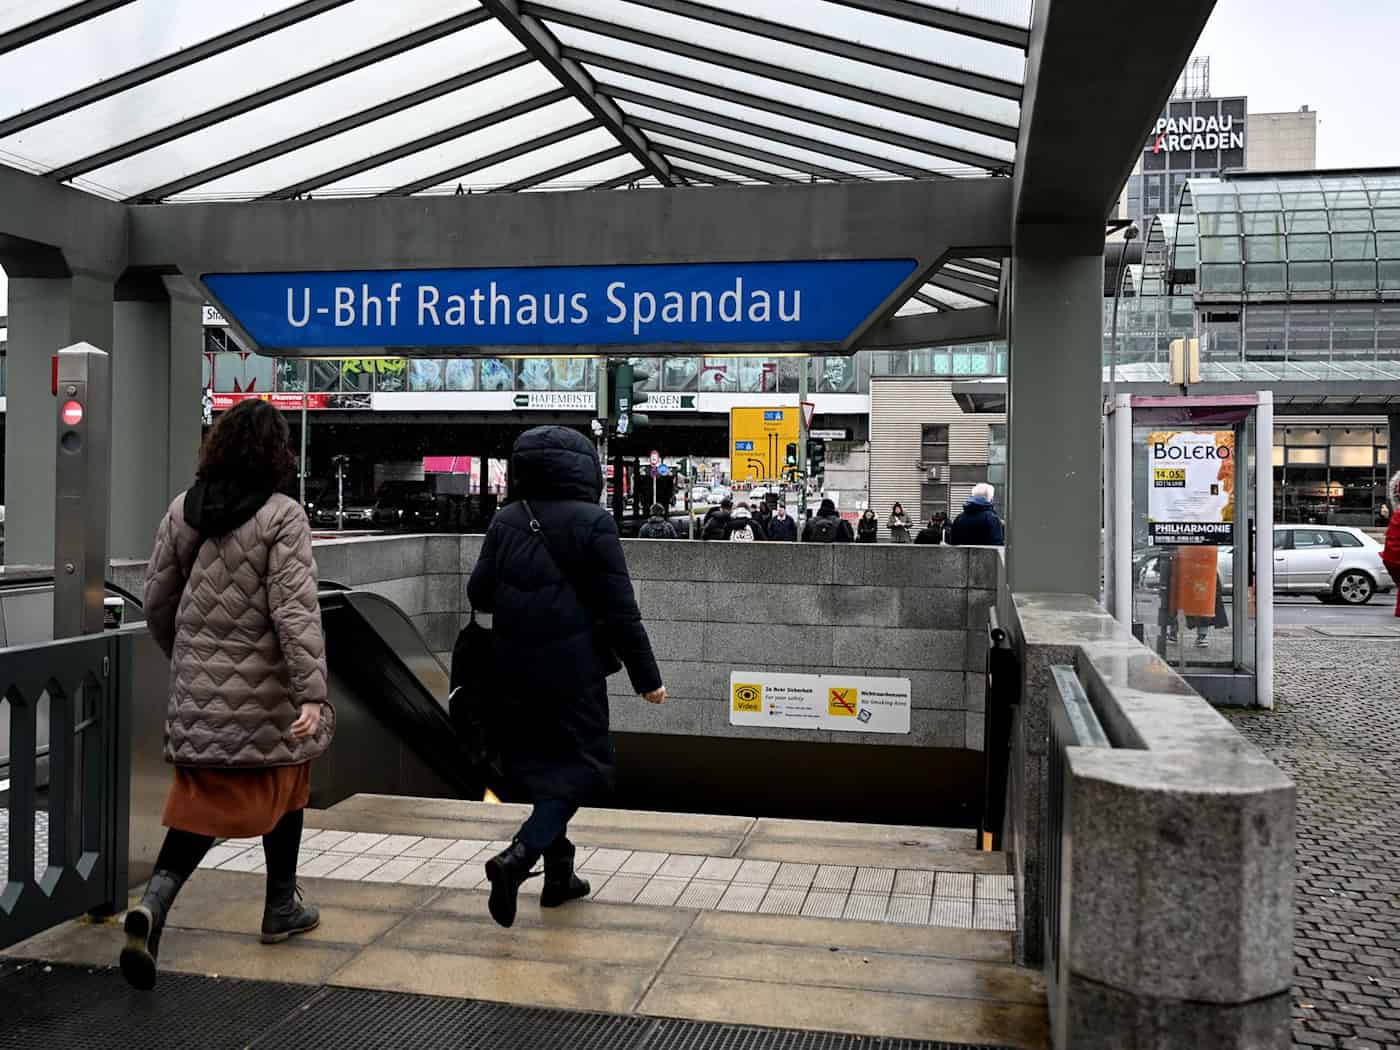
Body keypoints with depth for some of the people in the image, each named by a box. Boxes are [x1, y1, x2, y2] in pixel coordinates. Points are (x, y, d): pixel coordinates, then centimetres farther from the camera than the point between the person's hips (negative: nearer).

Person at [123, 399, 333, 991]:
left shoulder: (182, 509, 4)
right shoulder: (282, 516, -14)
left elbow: (156, 599, 10)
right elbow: (295, 609, -21)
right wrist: (311, 694, -22)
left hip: (198, 688, 4)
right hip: (265, 690, -4)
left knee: (200, 802, 10)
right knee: (282, 791, 17)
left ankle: (152, 905, -14)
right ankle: (281, 910, 31)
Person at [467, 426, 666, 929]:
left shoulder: (506, 522, 3)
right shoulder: (592, 523, -11)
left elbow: (478, 592, 6)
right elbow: (620, 610, -12)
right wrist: (646, 676, -5)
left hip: (516, 671, 5)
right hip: (573, 670, -5)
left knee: (540, 761, 16)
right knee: (579, 767, 5)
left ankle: (559, 872, 25)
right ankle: (519, 856, -13)